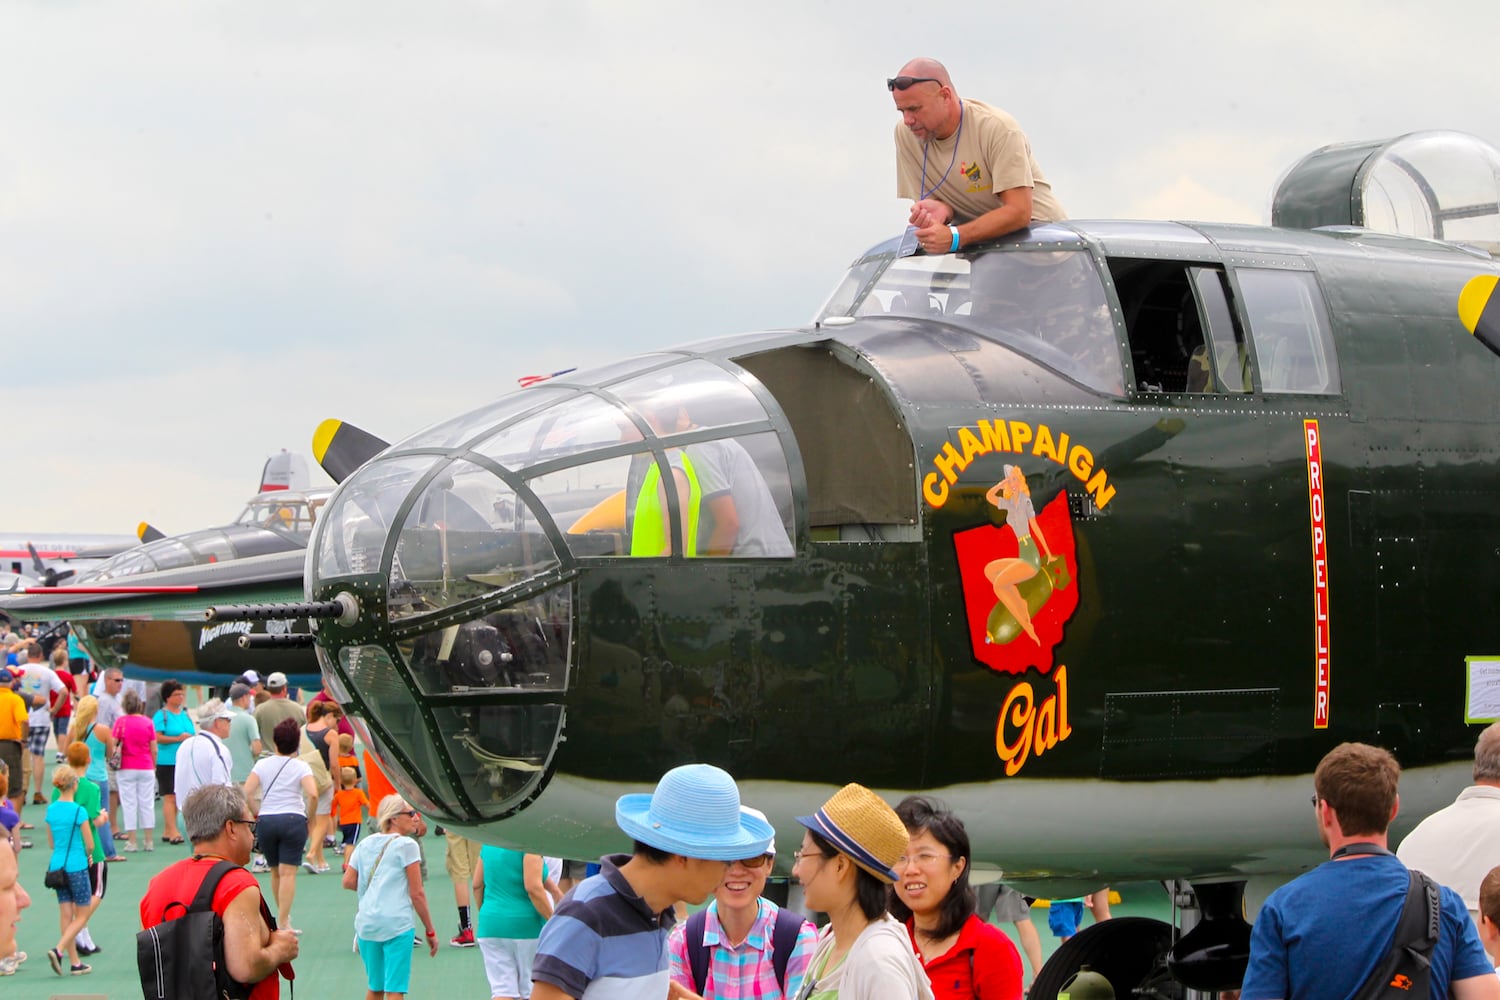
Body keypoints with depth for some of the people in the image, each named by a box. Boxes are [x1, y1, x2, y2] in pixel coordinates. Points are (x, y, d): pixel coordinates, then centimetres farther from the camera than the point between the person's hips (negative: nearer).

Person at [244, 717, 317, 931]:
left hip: (266, 820, 3)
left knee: (276, 871, 18)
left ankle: (282, 916, 30)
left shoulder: (262, 764, 6)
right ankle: (283, 922, -12)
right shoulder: (301, 766, -1)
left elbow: (246, 793, -3)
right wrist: (310, 817, -2)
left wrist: (255, 812, 8)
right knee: (288, 872, -5)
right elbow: (312, 794, -16)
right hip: (293, 819, -3)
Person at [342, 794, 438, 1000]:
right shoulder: (406, 845, -5)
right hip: (397, 925, -6)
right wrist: (430, 931, -1)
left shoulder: (365, 844, 12)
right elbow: (417, 893, -7)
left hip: (366, 923, 6)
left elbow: (348, 882, 7)